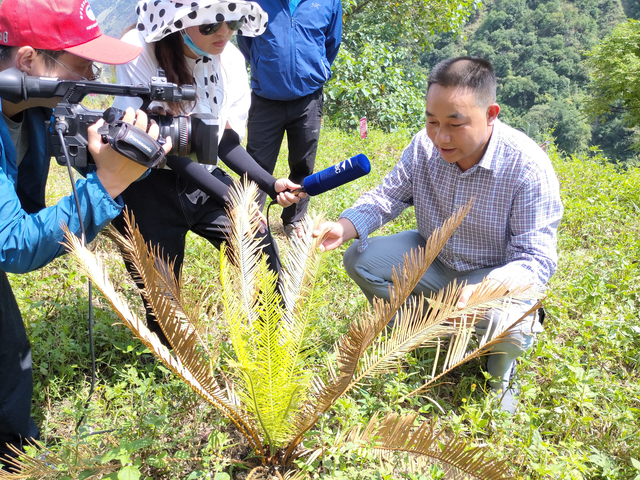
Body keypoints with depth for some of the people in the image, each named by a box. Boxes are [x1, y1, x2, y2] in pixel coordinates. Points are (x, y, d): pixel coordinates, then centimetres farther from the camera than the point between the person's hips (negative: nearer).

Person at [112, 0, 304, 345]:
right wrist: (229, 198, -24)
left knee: (261, 253, 0)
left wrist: (271, 185, -12)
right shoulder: (139, 50, -19)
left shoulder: (230, 58, -4)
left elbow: (227, 142, 2)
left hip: (205, 177, 4)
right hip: (148, 186, -4)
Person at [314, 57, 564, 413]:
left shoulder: (528, 167, -29)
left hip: (499, 273, -5)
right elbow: (387, 197, -3)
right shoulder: (425, 146, -14)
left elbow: (537, 260, -29)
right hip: (434, 258, 5)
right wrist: (344, 228, -24)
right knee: (359, 258, -8)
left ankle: (501, 369, 4)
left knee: (506, 326, -36)